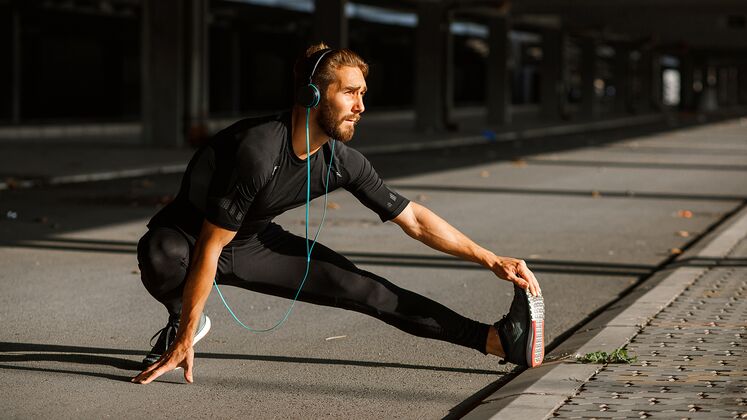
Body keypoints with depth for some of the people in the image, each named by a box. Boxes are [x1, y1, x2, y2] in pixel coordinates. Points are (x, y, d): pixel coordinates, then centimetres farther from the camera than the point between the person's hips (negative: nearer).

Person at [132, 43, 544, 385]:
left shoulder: (342, 162, -14)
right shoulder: (259, 151, -36)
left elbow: (414, 219, -2)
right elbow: (209, 249, -31)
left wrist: (492, 261, -6)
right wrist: (184, 340, -28)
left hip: (255, 242, 5)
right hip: (189, 234, -5)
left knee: (362, 288, -7)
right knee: (161, 255, -40)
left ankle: (498, 340, -9)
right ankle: (183, 324, -5)